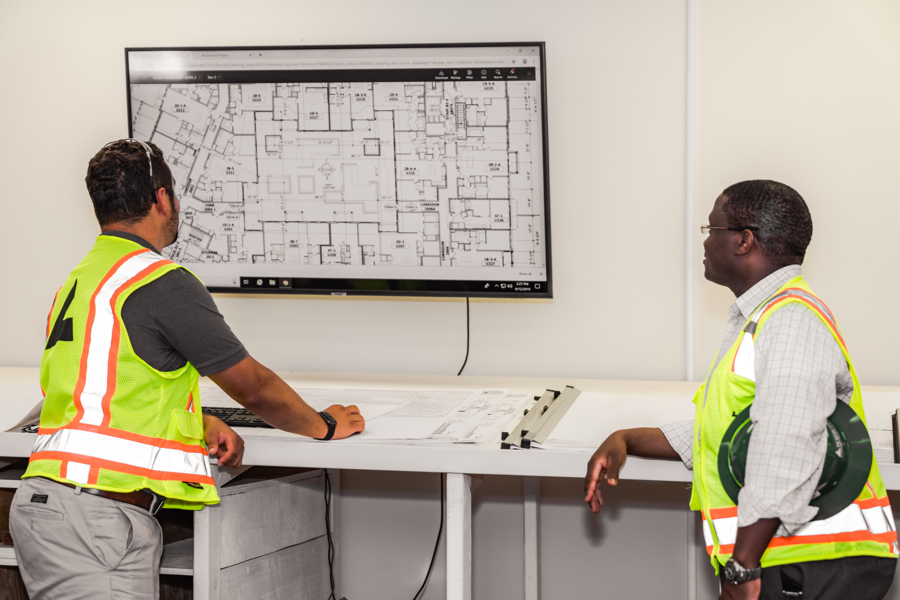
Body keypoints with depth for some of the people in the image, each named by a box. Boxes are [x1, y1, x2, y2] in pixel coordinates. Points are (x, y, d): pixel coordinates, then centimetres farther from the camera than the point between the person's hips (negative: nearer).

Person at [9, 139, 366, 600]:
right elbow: (255, 388, 0)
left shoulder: (77, 282, 19)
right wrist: (325, 426, 17)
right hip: (95, 520, -9)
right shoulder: (163, 282, -9)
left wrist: (204, 425, 17)